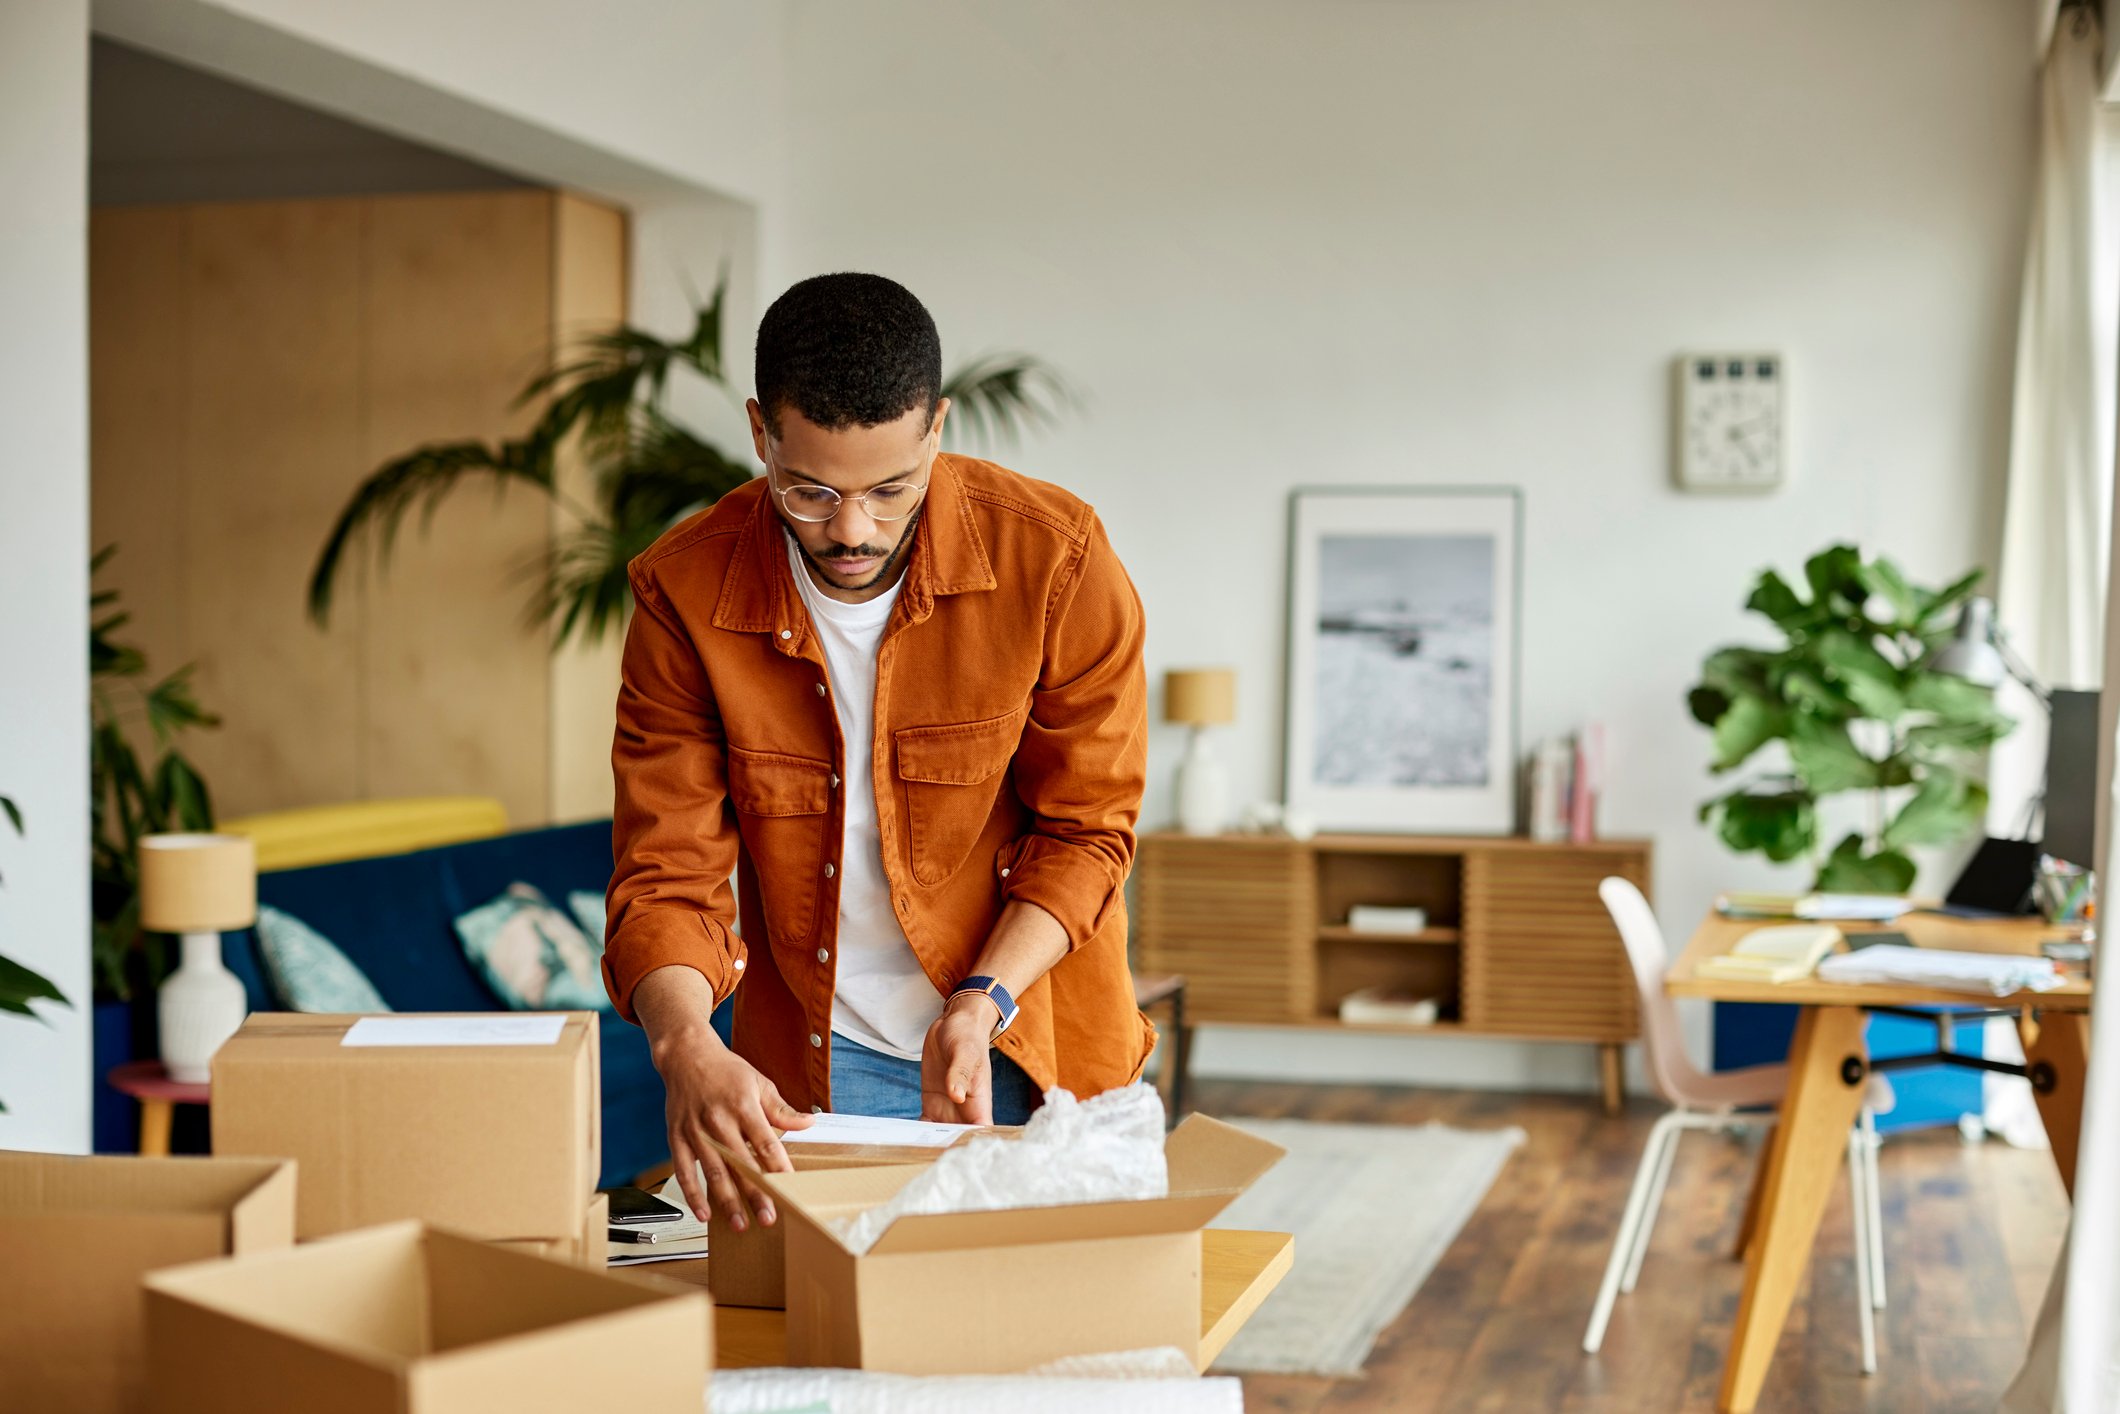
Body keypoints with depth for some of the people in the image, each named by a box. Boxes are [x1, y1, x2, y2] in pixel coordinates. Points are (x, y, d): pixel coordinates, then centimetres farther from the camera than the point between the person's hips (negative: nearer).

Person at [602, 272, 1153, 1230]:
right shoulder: (684, 594, -14)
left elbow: (1086, 830, -8)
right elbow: (666, 872, -14)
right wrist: (687, 1046, -33)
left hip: (1036, 1049, 0)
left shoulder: (1057, 559, -17)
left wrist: (984, 1002, -22)